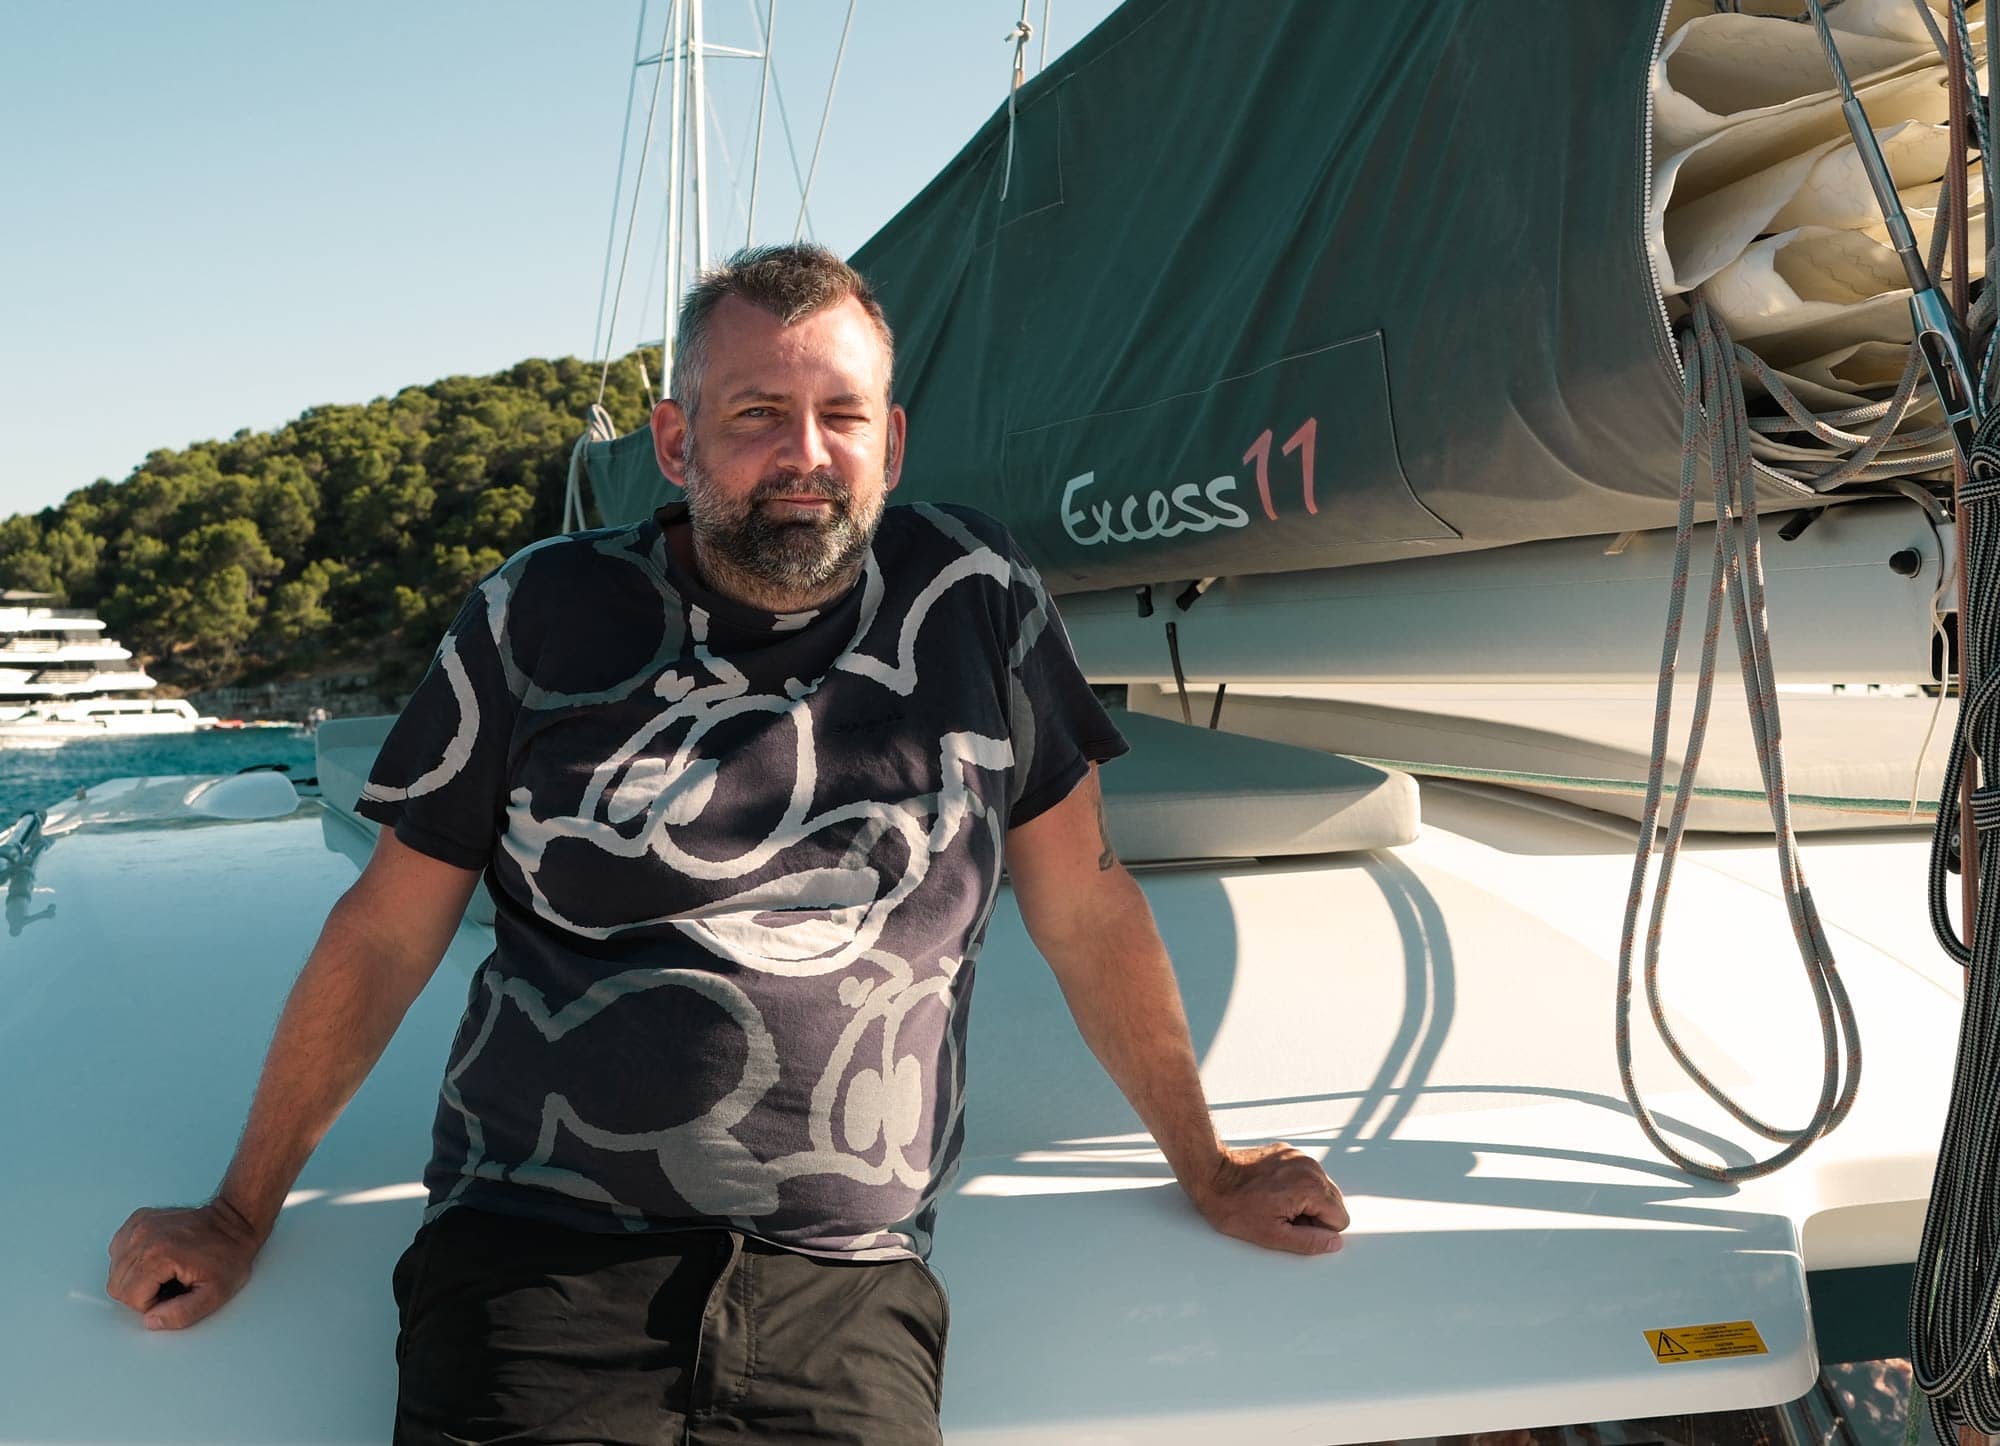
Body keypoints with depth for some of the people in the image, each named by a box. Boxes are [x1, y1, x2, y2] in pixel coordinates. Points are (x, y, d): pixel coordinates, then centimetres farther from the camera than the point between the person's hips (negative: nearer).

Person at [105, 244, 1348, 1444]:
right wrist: (242, 1215, 15)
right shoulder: (546, 616, 4)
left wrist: (1206, 1167, 17)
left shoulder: (975, 601, 5)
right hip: (534, 1256, 0)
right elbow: (389, 932, 11)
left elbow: (1087, 905, 12)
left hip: (847, 1289, 1)